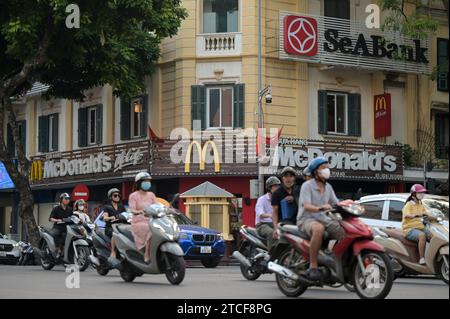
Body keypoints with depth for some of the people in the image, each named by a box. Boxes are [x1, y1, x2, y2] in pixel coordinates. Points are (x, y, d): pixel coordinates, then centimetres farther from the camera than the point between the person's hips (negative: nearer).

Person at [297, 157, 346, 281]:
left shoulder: (328, 187, 15)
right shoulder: (307, 186, -7)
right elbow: (306, 206, -21)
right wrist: (320, 208, -40)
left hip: (323, 219, 7)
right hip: (306, 219, -7)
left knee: (344, 232, -12)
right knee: (319, 229, -40)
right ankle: (313, 266, -37)